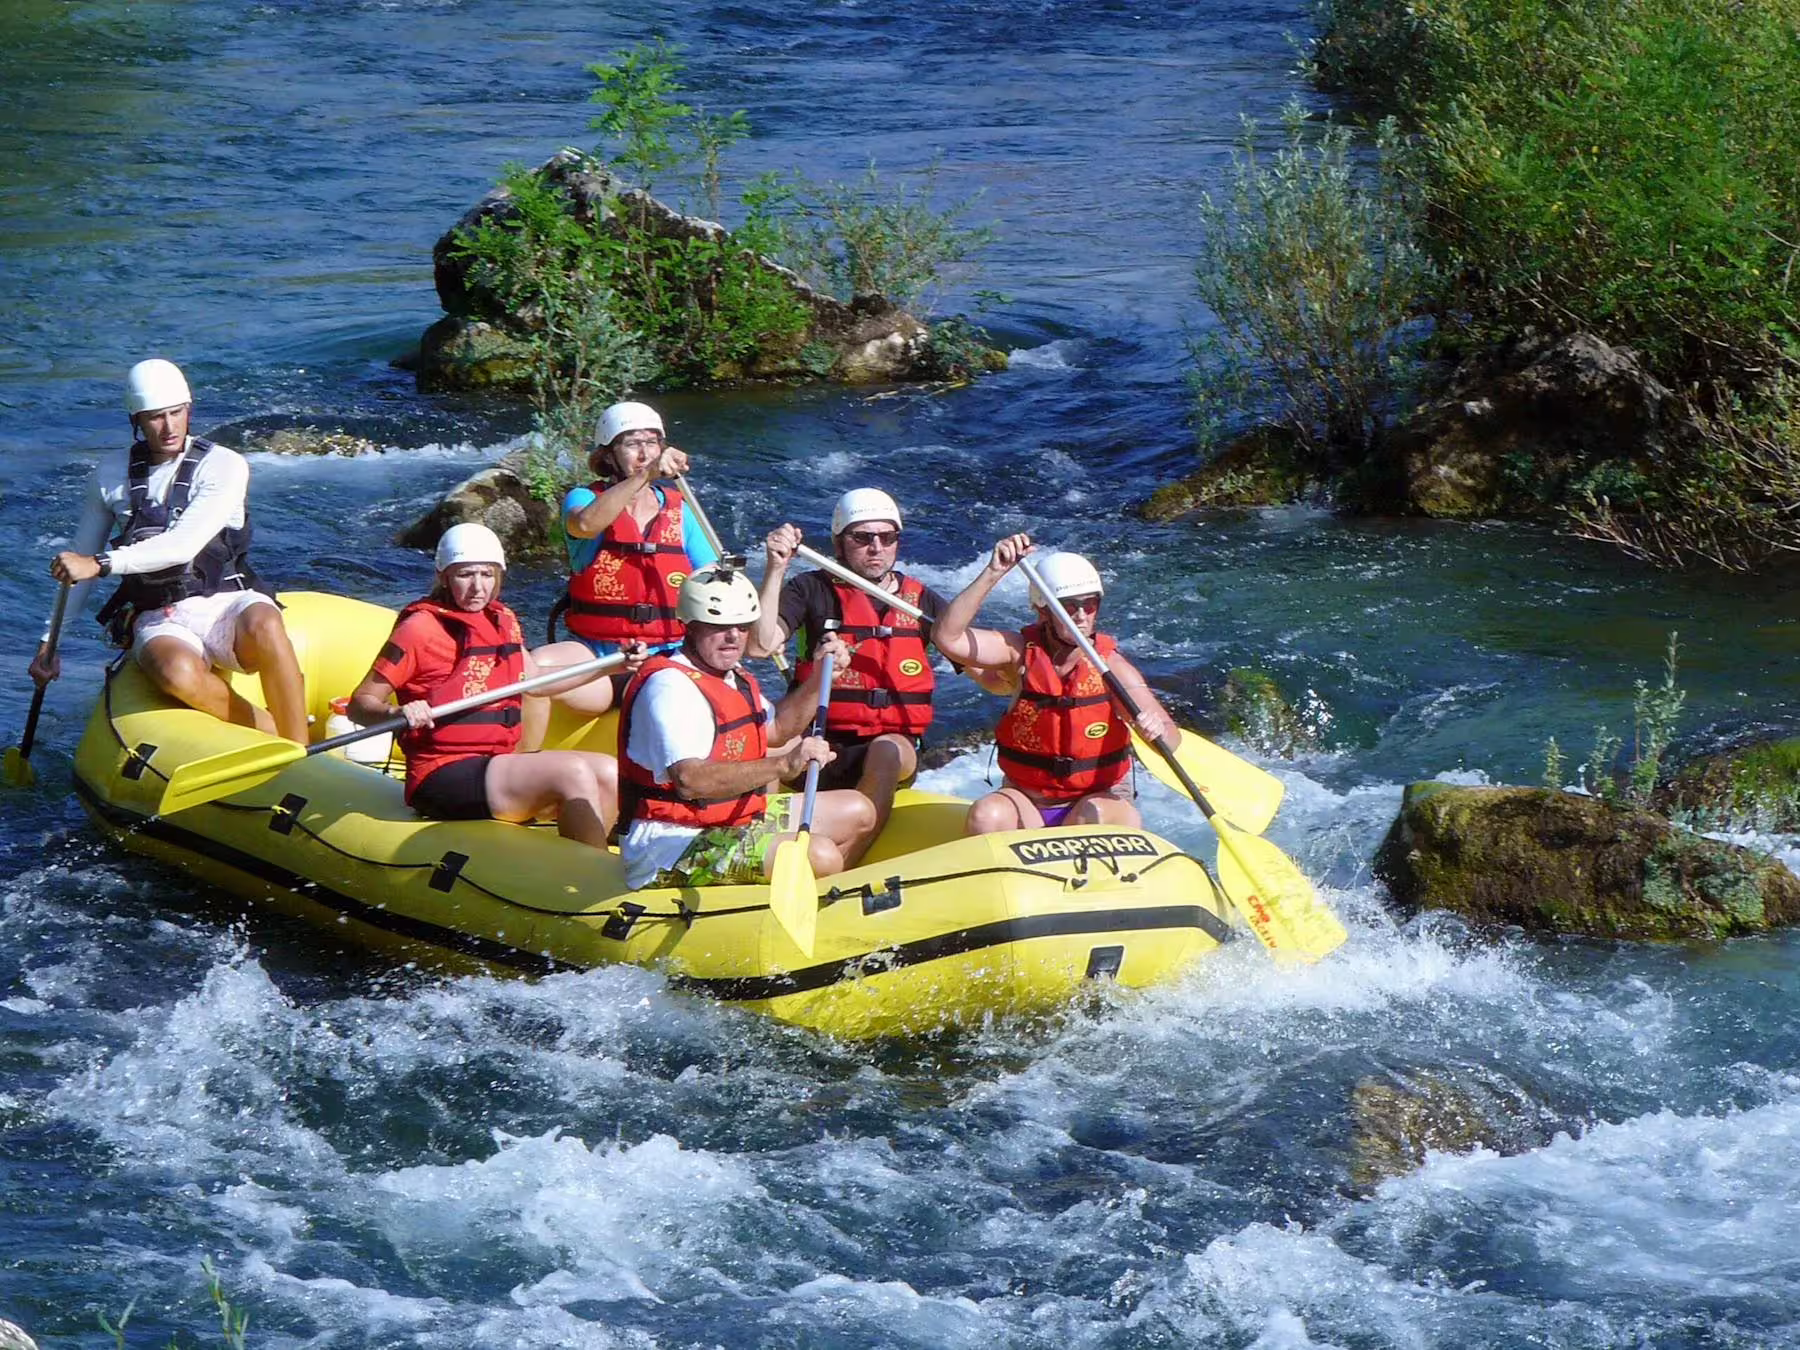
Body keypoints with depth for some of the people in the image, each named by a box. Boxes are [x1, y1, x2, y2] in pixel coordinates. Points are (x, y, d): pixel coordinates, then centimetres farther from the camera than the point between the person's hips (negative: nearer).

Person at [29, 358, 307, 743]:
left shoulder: (224, 466, -4)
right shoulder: (112, 474, 9)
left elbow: (184, 545, -18)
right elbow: (79, 559, 18)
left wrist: (102, 563, -25)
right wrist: (49, 641, 13)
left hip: (227, 609, -1)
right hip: (160, 623, 1)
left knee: (264, 626, -40)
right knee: (176, 672, -38)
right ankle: (273, 734, -23)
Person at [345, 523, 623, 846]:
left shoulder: (504, 621, 14)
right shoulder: (420, 629, -9)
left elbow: (535, 680, 32)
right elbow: (359, 705, -8)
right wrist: (397, 714, -30)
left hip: (500, 764, 8)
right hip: (443, 779, -8)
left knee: (608, 773, -2)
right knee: (573, 774, -23)